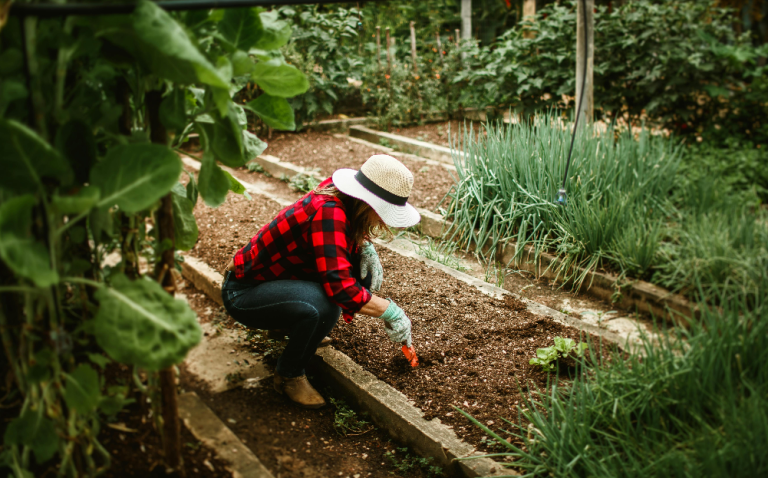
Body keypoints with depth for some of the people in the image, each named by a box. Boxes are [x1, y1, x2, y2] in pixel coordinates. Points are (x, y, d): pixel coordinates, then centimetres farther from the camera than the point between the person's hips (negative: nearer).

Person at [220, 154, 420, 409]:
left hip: (279, 278, 9)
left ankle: (301, 328, 14)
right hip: (243, 291, -9)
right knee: (323, 305, -36)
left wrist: (366, 247, -2)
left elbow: (354, 233, 20)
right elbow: (340, 287, -39)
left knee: (363, 272, -2)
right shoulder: (328, 212, -31)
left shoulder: (340, 196, -6)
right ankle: (289, 376, -10)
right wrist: (391, 311, -27)